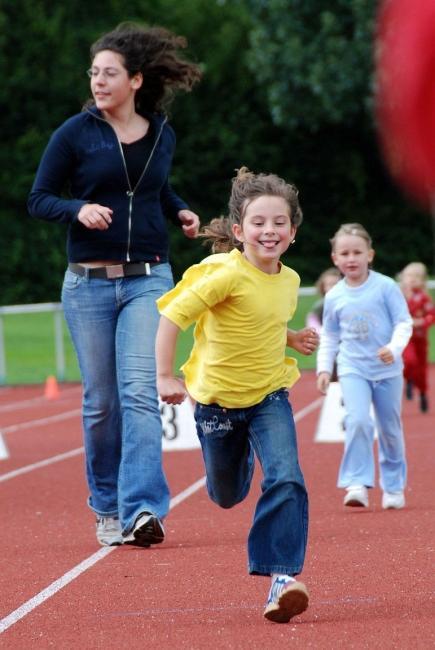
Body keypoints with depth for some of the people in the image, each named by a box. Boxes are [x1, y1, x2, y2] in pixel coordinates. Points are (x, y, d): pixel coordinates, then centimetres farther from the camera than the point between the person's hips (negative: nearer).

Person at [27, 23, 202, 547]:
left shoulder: (161, 135, 7)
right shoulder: (75, 133, -2)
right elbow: (38, 199, 0)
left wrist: (181, 212, 6)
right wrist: (78, 210, -19)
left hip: (148, 281, 1)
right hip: (88, 284, -1)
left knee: (140, 392, -14)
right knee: (101, 401, 4)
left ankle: (143, 509, -22)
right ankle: (107, 508, 19)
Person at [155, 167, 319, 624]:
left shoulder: (289, 280, -3)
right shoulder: (226, 274, -22)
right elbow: (171, 315, -23)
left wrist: (293, 339, 0)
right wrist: (164, 376, -26)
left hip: (270, 394, 3)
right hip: (218, 398, -3)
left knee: (286, 479, -21)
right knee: (227, 495, 17)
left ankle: (282, 575, -18)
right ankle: (239, 452, 55)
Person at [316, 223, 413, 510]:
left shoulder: (386, 287, -8)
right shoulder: (334, 297, 1)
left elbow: (404, 323, -7)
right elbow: (329, 336, 12)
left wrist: (394, 348, -24)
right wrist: (324, 368, 6)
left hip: (387, 369, -1)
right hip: (353, 370, 1)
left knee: (390, 429, 8)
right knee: (358, 421, -20)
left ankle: (394, 486, 24)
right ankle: (358, 484, -18)